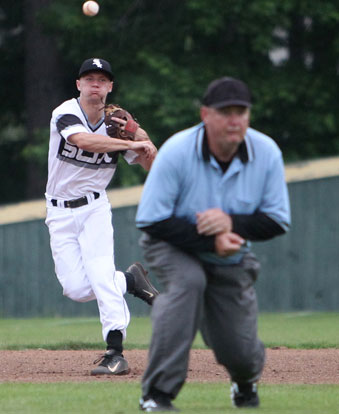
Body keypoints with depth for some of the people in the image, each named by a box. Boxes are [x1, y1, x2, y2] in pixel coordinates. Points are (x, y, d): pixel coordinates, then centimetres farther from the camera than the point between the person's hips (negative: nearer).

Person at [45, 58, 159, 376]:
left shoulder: (115, 123, -1)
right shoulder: (65, 114, -13)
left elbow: (151, 165, 3)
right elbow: (83, 140, -35)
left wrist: (140, 135, -15)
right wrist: (131, 144, -38)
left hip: (94, 208, 1)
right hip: (60, 214, -1)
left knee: (100, 273, -20)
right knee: (77, 288, -9)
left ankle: (115, 353, -24)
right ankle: (130, 280, 18)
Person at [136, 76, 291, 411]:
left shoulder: (267, 153, -16)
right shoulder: (176, 152, -25)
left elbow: (278, 220, -10)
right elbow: (150, 220, -23)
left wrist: (232, 223, -29)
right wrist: (210, 240, -31)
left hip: (231, 259, 3)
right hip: (175, 248, -3)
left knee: (239, 352, -3)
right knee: (187, 281, -37)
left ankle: (245, 380, 41)